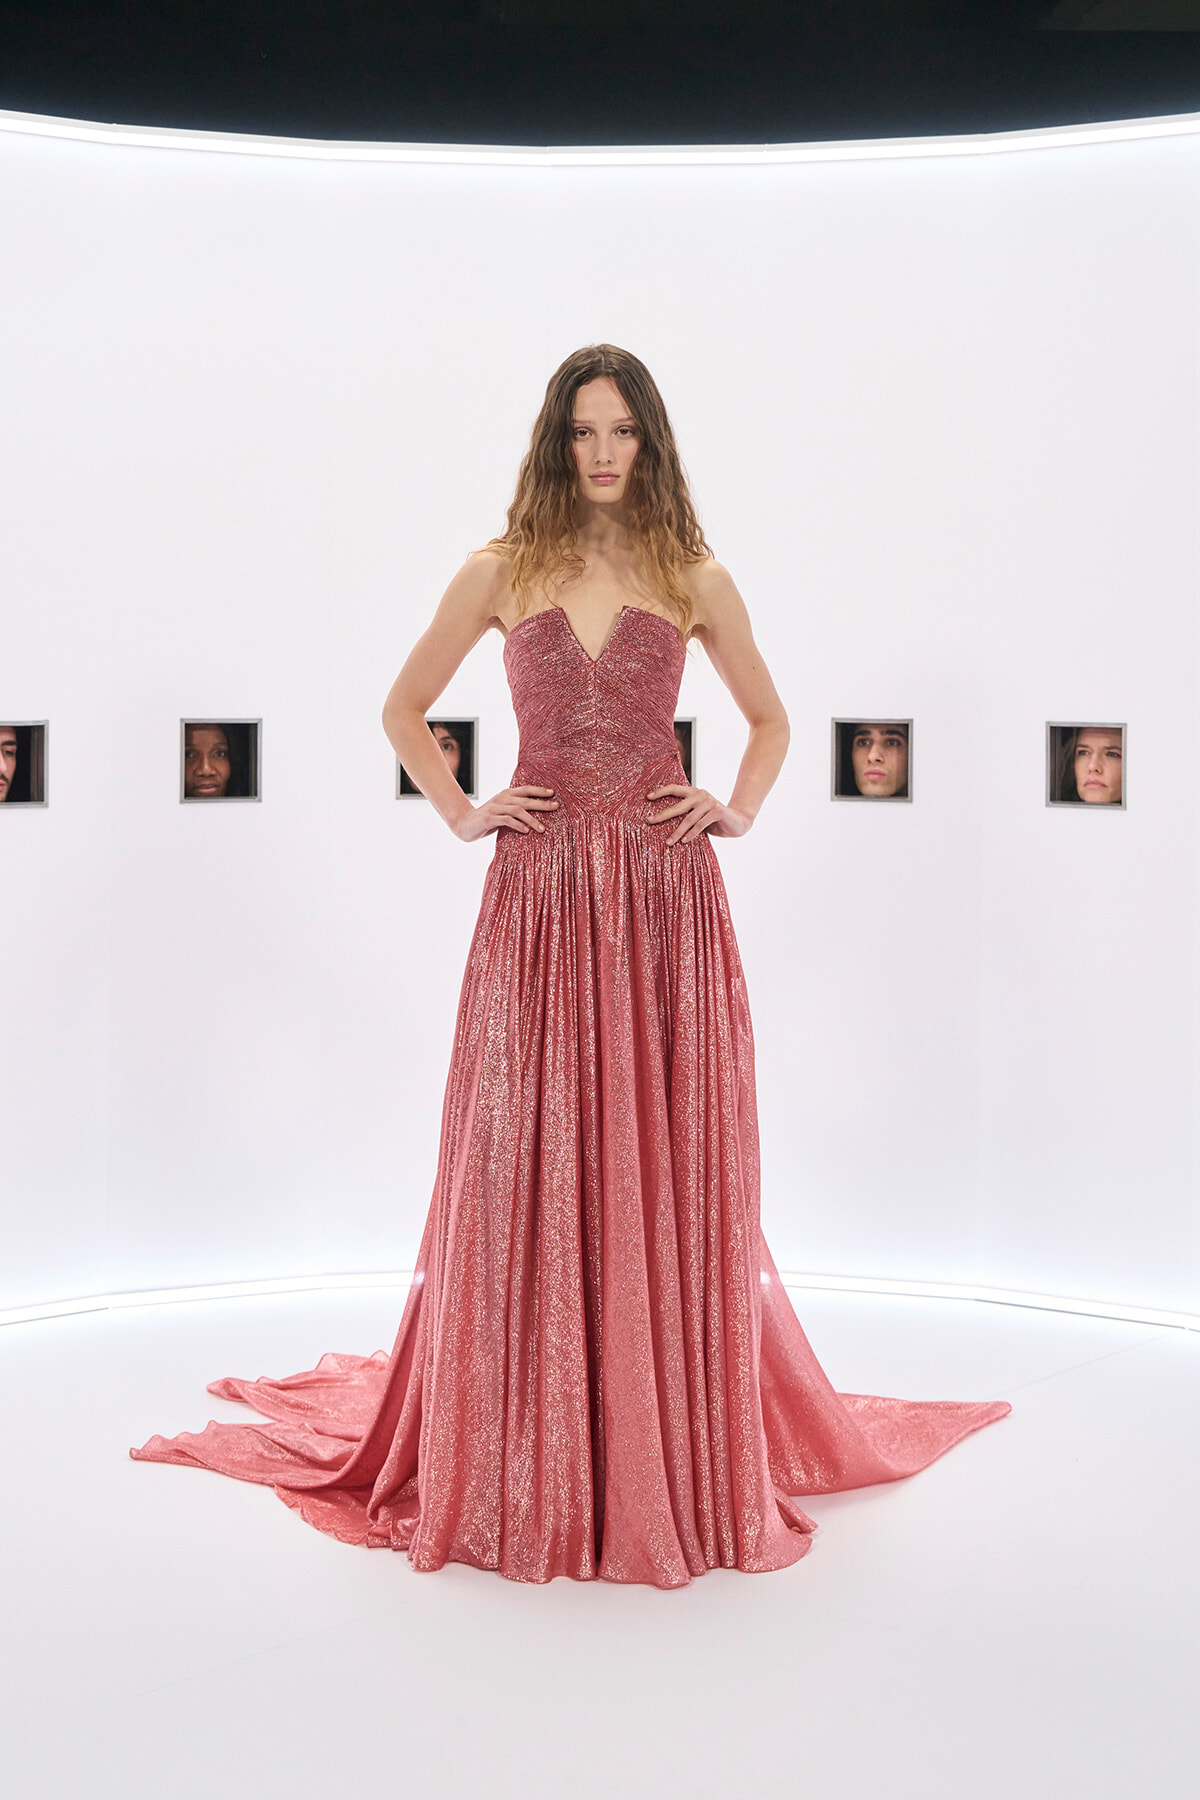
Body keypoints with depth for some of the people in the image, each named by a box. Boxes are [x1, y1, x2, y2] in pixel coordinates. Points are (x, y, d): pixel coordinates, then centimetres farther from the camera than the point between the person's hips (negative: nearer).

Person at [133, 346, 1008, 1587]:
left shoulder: (694, 580, 8)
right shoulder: (501, 573, 7)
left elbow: (769, 718, 21)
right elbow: (403, 709, 16)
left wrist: (738, 810, 5)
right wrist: (461, 814, 4)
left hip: (666, 893, 0)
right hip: (540, 893, 0)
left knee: (669, 1167, 3)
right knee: (527, 1164, 1)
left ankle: (683, 1458, 18)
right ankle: (523, 1468, 15)